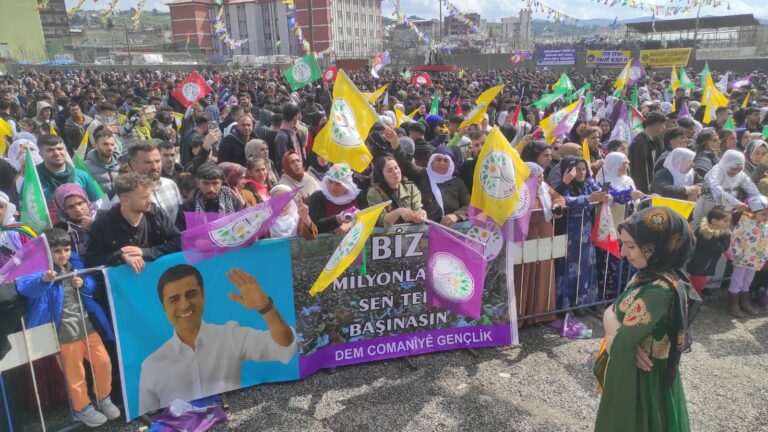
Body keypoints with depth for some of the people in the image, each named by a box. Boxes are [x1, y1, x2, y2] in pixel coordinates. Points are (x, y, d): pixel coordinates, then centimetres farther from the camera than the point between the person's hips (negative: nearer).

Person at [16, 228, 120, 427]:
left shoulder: (75, 262, 5)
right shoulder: (41, 269, -11)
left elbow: (93, 285, 14)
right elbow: (24, 287, -29)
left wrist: (83, 284, -9)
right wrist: (44, 279, -49)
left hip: (86, 324, 5)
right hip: (64, 331, -5)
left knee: (103, 362, 9)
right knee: (75, 373, 6)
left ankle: (104, 398, 30)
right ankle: (82, 408, 27)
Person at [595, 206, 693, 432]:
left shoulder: (659, 291, -30)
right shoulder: (649, 275, -1)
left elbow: (616, 346, -28)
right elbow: (611, 311, -1)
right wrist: (620, 331, -21)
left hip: (640, 382, -8)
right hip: (633, 375, 8)